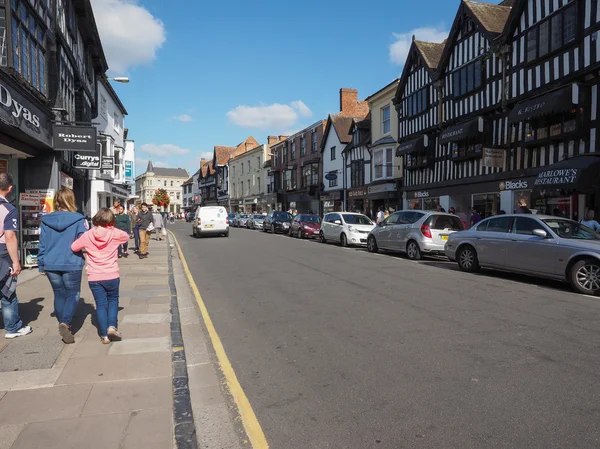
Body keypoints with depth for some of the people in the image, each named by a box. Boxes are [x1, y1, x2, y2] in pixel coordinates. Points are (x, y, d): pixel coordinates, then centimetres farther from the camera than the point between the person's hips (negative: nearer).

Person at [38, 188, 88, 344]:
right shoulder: (78, 220, -10)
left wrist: (41, 264, 15)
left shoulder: (46, 220, 3)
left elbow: (42, 244, 7)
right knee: (73, 295, 7)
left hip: (51, 265, 4)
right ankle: (65, 323, -13)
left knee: (59, 295, 18)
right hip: (72, 265, -4)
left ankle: (63, 324, 25)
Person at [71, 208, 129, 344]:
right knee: (113, 300, 19)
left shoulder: (87, 235, -1)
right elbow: (126, 236, 16)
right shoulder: (115, 234, -4)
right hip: (111, 276, -1)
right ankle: (112, 326, 1)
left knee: (101, 304, 9)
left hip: (94, 278, 1)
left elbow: (73, 247, 9)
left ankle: (104, 335, 8)